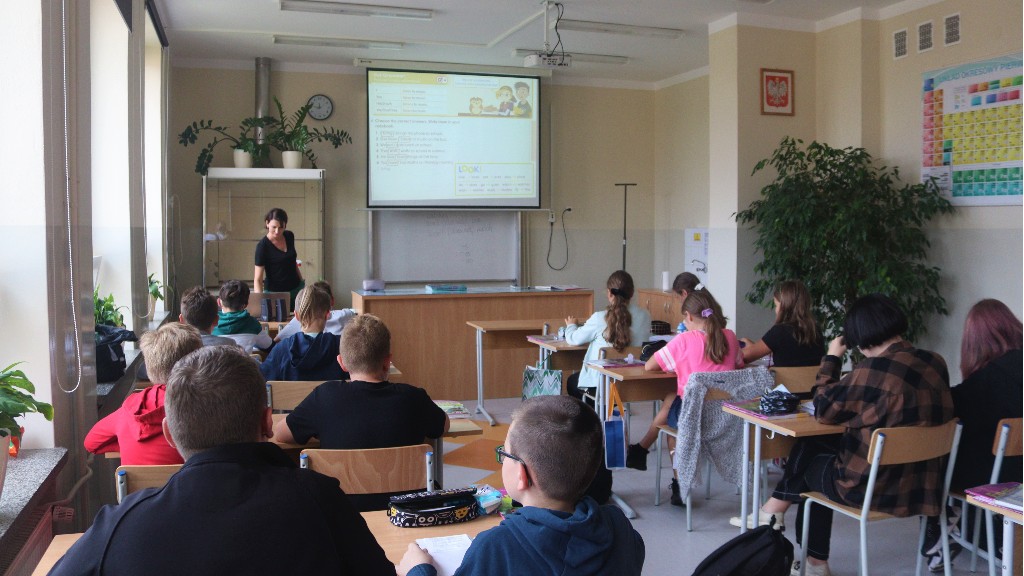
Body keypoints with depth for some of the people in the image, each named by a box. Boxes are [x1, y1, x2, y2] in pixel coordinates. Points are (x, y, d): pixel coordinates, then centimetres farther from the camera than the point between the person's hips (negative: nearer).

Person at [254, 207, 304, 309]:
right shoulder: (262, 246, -14)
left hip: (297, 288, 5)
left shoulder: (290, 236, 1)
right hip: (275, 292, -4)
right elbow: (257, 279, -16)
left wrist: (302, 281, 20)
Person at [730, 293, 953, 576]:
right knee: (813, 445, 22)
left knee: (810, 462, 22)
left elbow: (824, 410, -9)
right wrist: (851, 383, 13)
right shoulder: (936, 364, 1)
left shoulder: (874, 369, -22)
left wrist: (831, 359, 0)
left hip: (877, 487, -7)